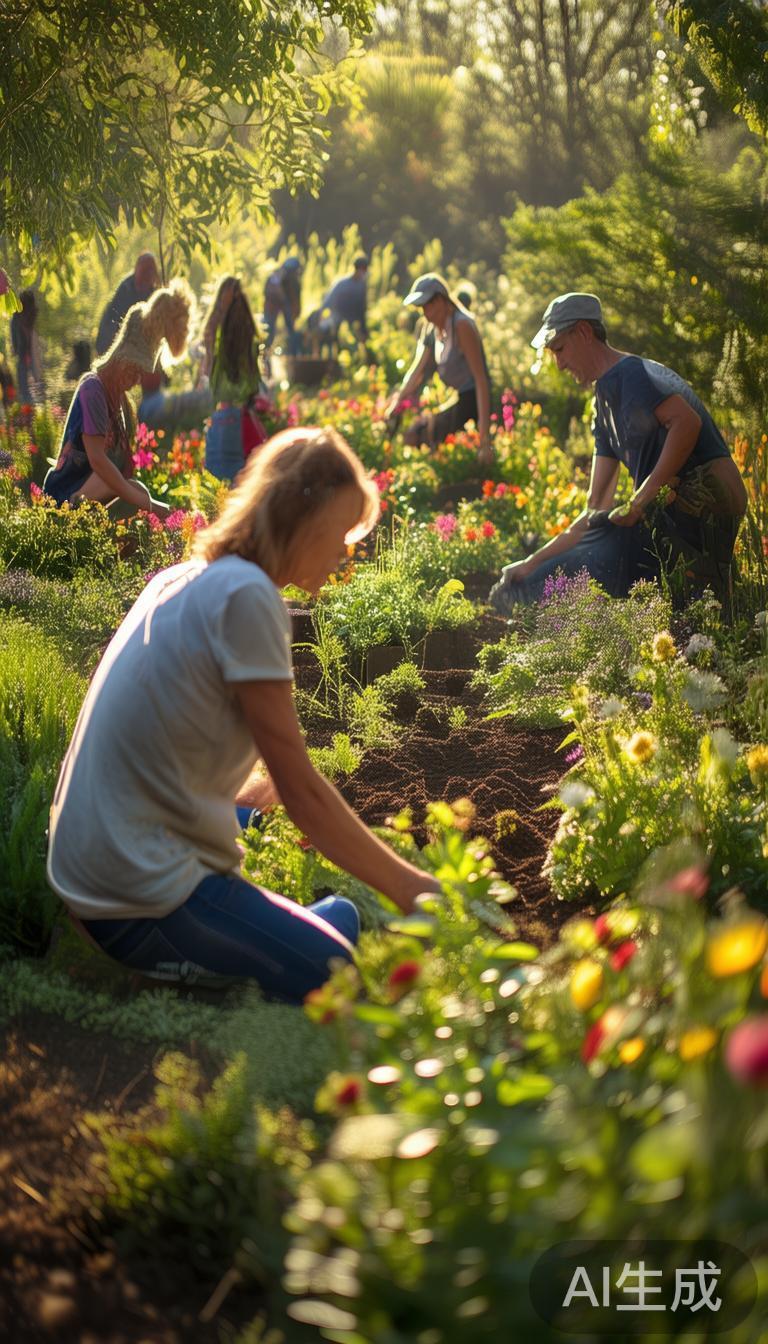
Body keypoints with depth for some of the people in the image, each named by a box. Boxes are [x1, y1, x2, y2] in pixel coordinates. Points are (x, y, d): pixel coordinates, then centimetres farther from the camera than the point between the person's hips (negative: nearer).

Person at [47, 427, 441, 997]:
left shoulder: (185, 581, 11)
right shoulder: (246, 595, -16)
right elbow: (300, 789, -14)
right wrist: (412, 887, -9)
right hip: (143, 902, -10)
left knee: (342, 913, 19)